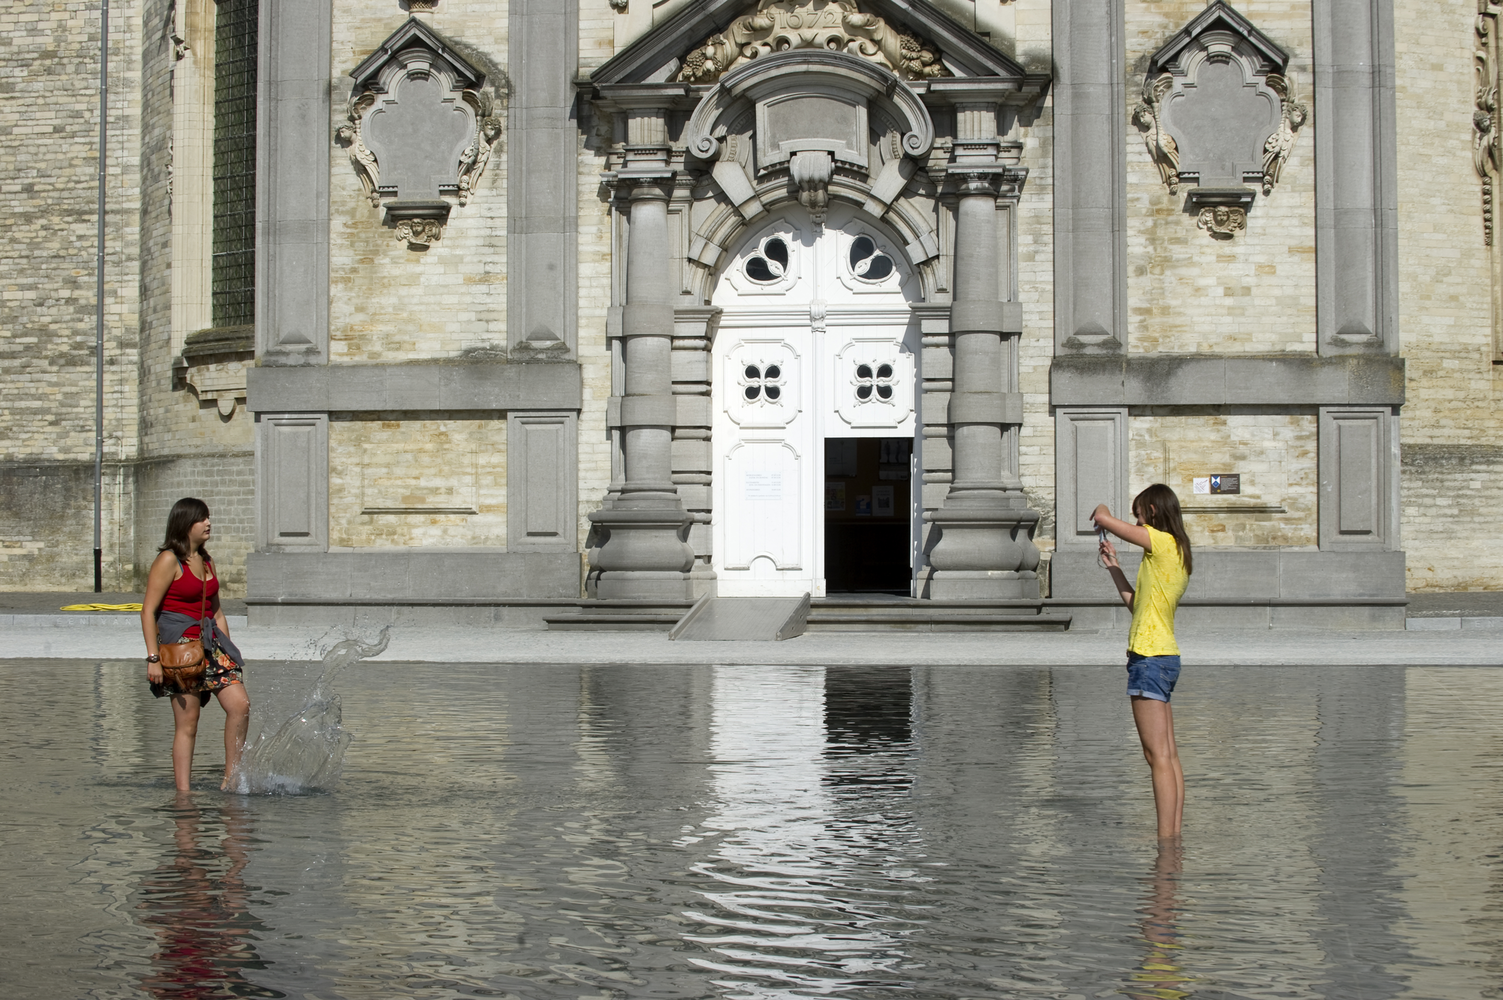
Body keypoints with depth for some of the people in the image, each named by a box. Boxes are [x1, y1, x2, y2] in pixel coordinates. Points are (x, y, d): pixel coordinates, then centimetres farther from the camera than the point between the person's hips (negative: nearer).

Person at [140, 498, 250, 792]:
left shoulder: (206, 562, 15)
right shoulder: (169, 561, -8)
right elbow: (148, 610, -12)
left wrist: (229, 652, 18)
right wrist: (153, 657, -18)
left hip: (209, 645, 7)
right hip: (178, 644, -7)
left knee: (240, 704, -6)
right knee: (187, 722, -6)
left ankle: (230, 780, 2)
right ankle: (183, 791, 0)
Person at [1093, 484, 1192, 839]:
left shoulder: (1161, 542, -10)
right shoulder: (1177, 552, 17)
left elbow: (1103, 518, -11)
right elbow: (1136, 604, 22)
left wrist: (1101, 511, 12)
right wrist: (1114, 567, 25)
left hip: (1150, 658, -10)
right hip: (1166, 655, 10)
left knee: (1158, 756, -10)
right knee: (1169, 755, 9)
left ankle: (1166, 839, -10)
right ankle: (1173, 834, 11)